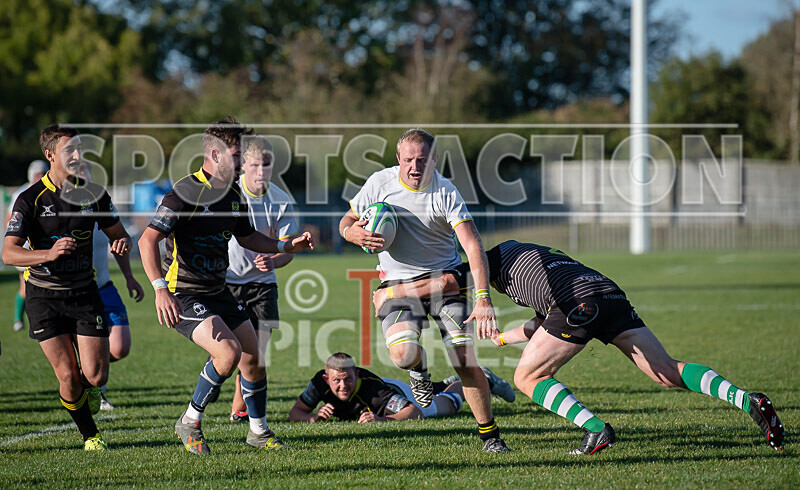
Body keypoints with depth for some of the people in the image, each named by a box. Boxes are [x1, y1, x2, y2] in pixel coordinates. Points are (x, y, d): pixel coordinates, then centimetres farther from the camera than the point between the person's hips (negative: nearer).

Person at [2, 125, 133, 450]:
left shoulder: (94, 194, 2)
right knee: (69, 377, -8)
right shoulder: (30, 199, -10)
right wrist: (49, 254, -32)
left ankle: (89, 388, 31)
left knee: (96, 376, -6)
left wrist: (121, 244, -12)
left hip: (84, 292, 3)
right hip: (44, 296, -2)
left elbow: (118, 234, 13)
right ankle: (90, 436, 14)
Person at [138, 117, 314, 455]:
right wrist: (160, 289, -34)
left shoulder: (234, 195, 8)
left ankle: (259, 431, 25)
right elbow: (147, 240, -24)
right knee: (228, 351, -23)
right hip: (184, 294, -8)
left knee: (252, 357, 6)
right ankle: (190, 423, -5)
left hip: (217, 291, 8)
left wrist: (286, 246, 11)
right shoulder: (185, 193, -18)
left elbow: (247, 237, 25)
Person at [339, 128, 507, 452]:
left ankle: (489, 434, 4)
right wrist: (354, 233, -19)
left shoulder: (446, 193, -13)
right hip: (397, 282, 1)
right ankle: (419, 371, 15)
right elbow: (346, 222, 8)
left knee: (465, 359, -11)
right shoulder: (380, 183, -6)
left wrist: (483, 299, -32)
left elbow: (473, 246, -20)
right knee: (403, 354, -24)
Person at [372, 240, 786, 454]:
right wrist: (499, 336, 62)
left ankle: (596, 429, -10)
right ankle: (748, 401, -10)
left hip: (578, 303, -7)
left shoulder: (498, 255, 22)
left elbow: (446, 283, 10)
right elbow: (538, 327, 50)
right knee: (668, 372, 7)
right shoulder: (538, 256, 42)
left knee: (527, 378, 8)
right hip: (612, 295, 7)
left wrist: (392, 293, 23)